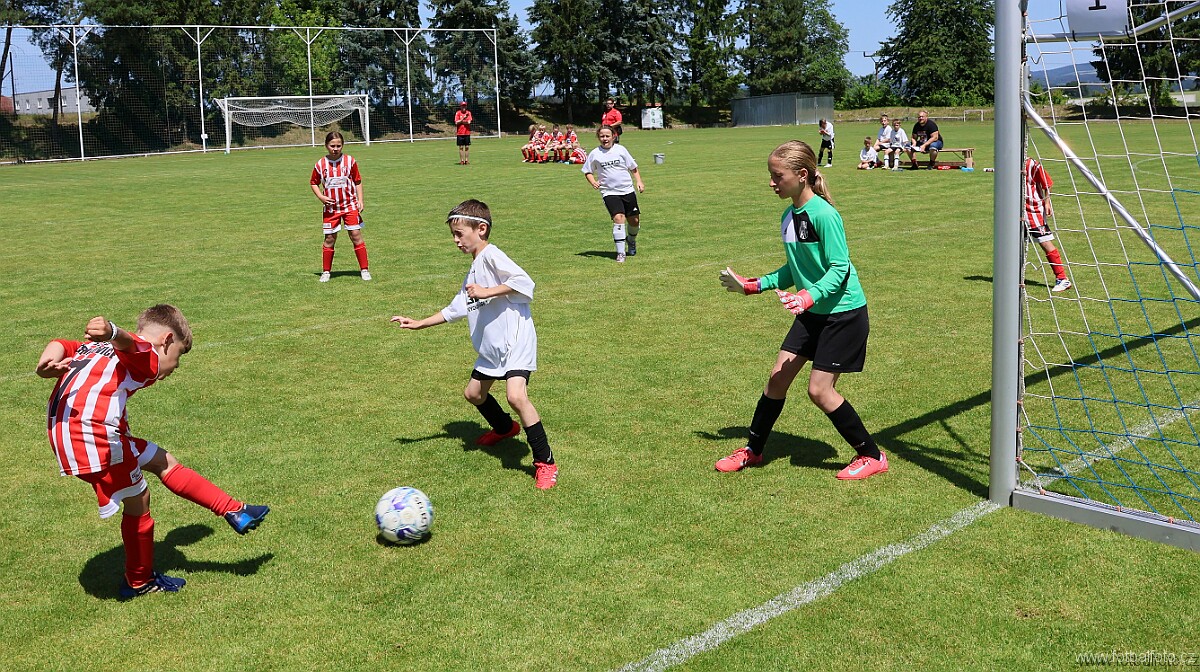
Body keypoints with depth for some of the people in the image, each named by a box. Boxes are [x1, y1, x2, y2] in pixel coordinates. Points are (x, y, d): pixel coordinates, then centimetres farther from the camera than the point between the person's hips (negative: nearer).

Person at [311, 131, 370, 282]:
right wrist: (320, 197, -5)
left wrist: (360, 200, -3)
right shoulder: (321, 164, -1)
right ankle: (326, 271, 14)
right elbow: (314, 182, 11)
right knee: (329, 239, 3)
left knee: (356, 236, -3)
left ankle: (364, 270, 4)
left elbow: (358, 182, 5)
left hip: (350, 206, -1)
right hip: (331, 208, 1)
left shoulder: (350, 161, -2)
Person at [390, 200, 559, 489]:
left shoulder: (492, 256, -11)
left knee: (516, 395, -26)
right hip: (491, 346, 11)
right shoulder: (474, 268, 18)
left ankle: (545, 462, -16)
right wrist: (419, 323, 24)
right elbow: (456, 308, 26)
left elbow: (523, 281, -24)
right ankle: (505, 428, 49)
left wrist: (486, 292, -22)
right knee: (473, 392, 22)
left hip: (515, 339, -11)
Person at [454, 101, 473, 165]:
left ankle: (467, 160, 8)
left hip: (467, 133, 1)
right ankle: (461, 160, 5)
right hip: (460, 133, -1)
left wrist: (461, 121, -10)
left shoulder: (468, 113, 6)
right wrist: (463, 118, -16)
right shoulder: (458, 113, 2)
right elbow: (456, 122, -9)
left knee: (467, 147, 2)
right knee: (461, 147, 1)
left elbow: (469, 122, -6)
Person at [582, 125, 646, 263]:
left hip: (627, 190, 2)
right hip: (609, 193, -2)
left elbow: (633, 167, 9)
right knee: (618, 218, -20)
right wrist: (593, 182, -7)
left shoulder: (620, 150, 1)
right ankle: (620, 253, -15)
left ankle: (632, 240, 41)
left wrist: (639, 181, -3)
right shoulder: (595, 154, 0)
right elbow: (587, 171, 11)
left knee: (634, 220, 7)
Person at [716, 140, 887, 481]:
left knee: (819, 389, -6)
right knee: (778, 376, 7)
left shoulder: (823, 214, -21)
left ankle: (873, 456, 11)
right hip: (812, 313, 8)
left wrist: (809, 296, -35)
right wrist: (752, 285, 15)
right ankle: (753, 450, 22)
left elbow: (840, 268, -22)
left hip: (843, 312, -8)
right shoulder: (788, 216, 5)